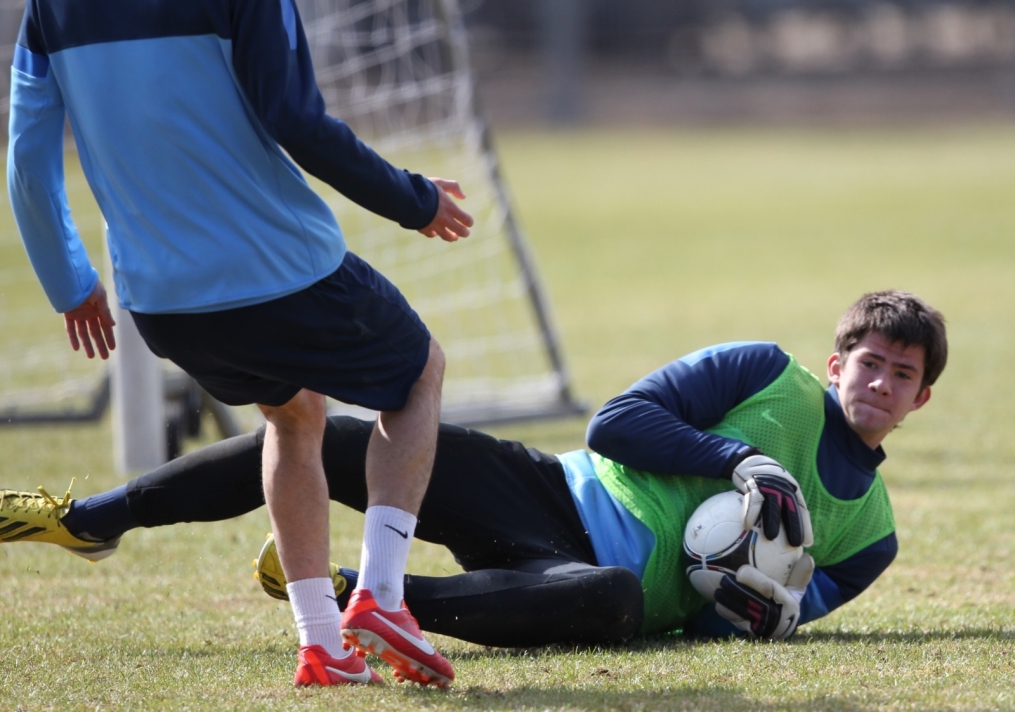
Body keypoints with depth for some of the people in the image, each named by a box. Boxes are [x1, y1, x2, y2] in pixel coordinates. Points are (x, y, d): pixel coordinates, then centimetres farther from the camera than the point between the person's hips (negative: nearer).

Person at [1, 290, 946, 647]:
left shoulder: (868, 533, 11)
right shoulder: (770, 380, 8)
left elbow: (719, 624, 12)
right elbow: (618, 421, -1)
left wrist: (775, 611, -12)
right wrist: (739, 460, -12)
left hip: (620, 581, -1)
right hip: (555, 498, 1)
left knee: (613, 600, -42)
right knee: (335, 442, -16)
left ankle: (362, 595, -36)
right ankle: (91, 518, -8)